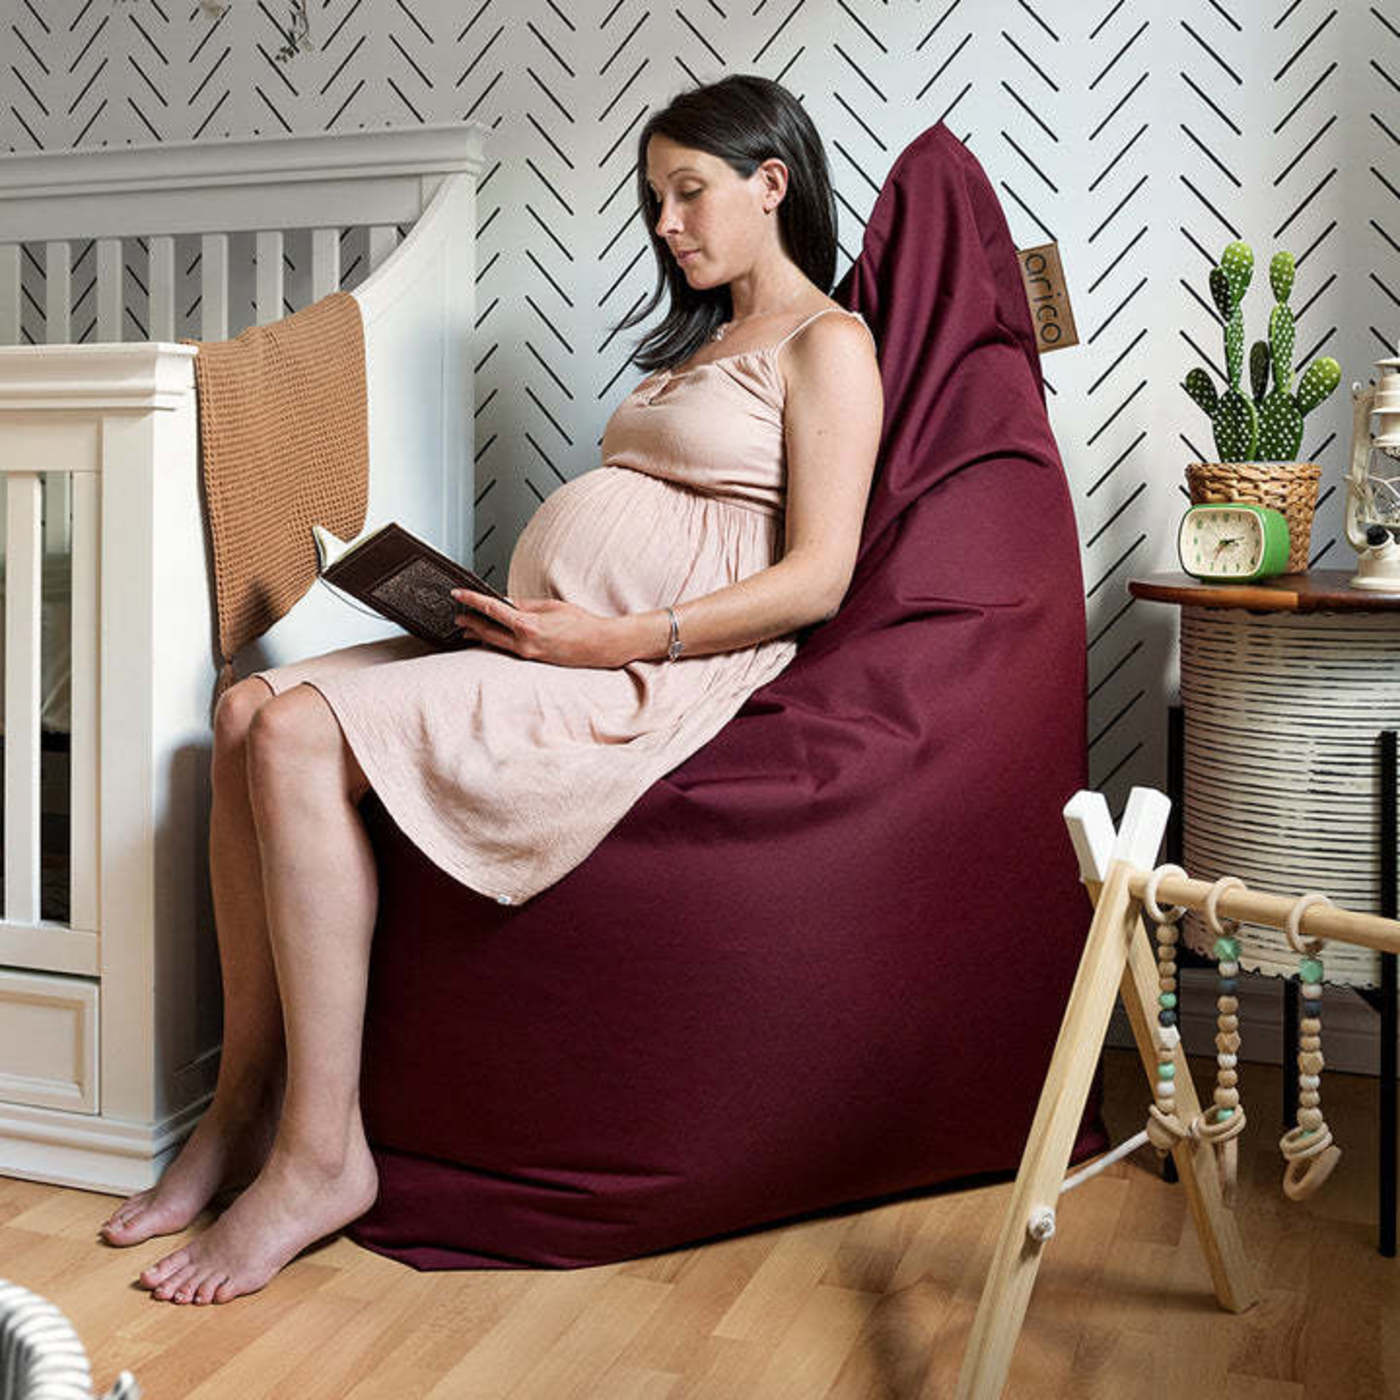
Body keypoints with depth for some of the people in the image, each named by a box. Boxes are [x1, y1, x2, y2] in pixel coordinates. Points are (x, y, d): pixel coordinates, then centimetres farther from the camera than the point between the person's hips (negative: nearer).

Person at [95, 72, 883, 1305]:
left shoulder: (829, 345, 0)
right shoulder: (702, 339, 28)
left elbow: (816, 581, -12)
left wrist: (611, 638, -18)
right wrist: (481, 602, 7)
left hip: (656, 669, -9)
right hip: (553, 642, 9)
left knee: (303, 737, -24)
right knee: (252, 710, -9)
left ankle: (320, 1155, -17)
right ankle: (245, 1109, -4)